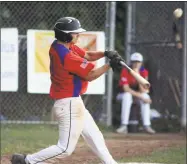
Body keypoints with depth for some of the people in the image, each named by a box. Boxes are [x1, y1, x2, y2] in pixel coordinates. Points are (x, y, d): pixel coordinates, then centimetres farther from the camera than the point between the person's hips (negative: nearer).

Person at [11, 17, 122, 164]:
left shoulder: (58, 46, 3)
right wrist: (110, 65, -10)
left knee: (95, 137, 16)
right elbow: (90, 75, -16)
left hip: (73, 102, 11)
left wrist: (105, 54, -5)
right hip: (69, 105, -11)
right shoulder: (67, 56, -25)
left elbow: (87, 56, 11)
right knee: (66, 148, -7)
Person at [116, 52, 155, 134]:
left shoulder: (144, 72, -10)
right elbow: (126, 89, -28)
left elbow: (143, 91, -20)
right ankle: (124, 126, -40)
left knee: (145, 96, -29)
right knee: (127, 95, -36)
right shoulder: (125, 71, -19)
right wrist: (141, 96, -34)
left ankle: (147, 125, -30)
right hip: (124, 94, -2)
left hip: (139, 94, 3)